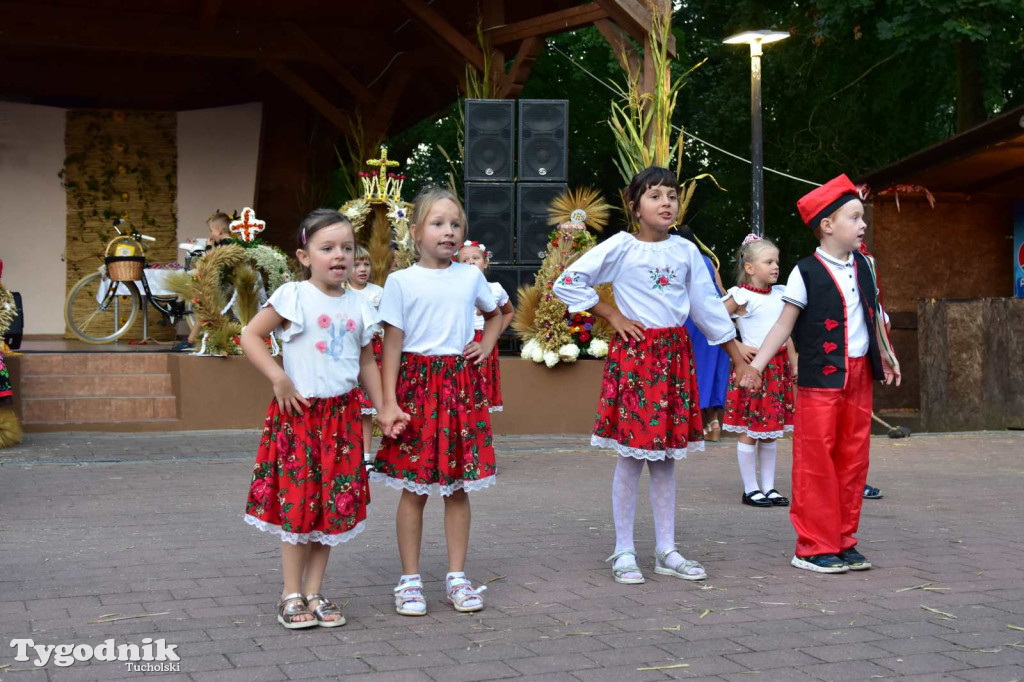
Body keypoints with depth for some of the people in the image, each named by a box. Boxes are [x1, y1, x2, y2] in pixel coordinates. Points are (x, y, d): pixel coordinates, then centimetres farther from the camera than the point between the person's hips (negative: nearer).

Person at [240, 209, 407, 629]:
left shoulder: (358, 307, 7)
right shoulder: (293, 297, -8)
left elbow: (367, 362, 14)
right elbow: (250, 335, -8)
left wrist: (384, 409, 9)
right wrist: (279, 380, -15)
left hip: (342, 413, 5)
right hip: (298, 412, -4)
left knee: (334, 506, 6)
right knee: (297, 503, -1)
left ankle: (314, 593, 17)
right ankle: (291, 596, 11)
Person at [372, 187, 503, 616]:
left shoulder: (471, 277, 8)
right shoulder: (401, 282, -2)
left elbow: (497, 313, 28)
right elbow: (392, 343, -4)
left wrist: (486, 346, 11)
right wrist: (389, 400, -10)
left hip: (461, 384, 3)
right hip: (417, 383, -3)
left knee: (458, 487, 7)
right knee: (414, 489, 1)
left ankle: (457, 578, 16)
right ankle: (409, 581, 11)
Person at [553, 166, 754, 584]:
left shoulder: (686, 251, 8)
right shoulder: (620, 247, -5)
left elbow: (707, 307, 12)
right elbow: (567, 283, -5)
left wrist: (741, 361, 11)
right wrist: (612, 315, -6)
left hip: (674, 354, 4)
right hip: (633, 352, -4)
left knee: (666, 456, 8)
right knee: (631, 456, -1)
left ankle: (667, 551, 16)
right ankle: (624, 553, 8)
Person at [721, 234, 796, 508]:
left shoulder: (779, 295, 11)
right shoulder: (741, 296, -9)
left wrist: (794, 364, 16)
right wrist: (737, 347, -13)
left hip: (778, 367, 6)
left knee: (770, 432, 11)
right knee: (750, 431, 0)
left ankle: (769, 487, 18)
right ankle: (750, 489, 8)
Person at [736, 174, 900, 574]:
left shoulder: (863, 267, 10)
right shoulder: (806, 273, -8)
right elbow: (785, 325, -7)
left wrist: (887, 357, 27)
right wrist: (755, 366, -12)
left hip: (860, 376, 6)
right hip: (820, 378, -6)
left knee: (853, 460, 10)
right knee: (816, 463, -3)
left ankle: (843, 541, 20)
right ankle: (814, 547, 6)